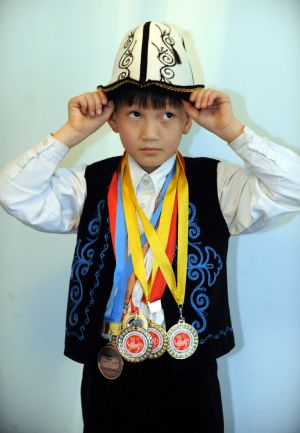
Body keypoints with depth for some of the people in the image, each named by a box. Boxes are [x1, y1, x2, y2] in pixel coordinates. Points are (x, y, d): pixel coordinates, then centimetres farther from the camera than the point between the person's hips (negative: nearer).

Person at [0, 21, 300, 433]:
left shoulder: (216, 184, -5)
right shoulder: (90, 186, -2)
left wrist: (232, 131, -17)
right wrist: (71, 134, -14)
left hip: (189, 374, 0)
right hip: (109, 373, 1)